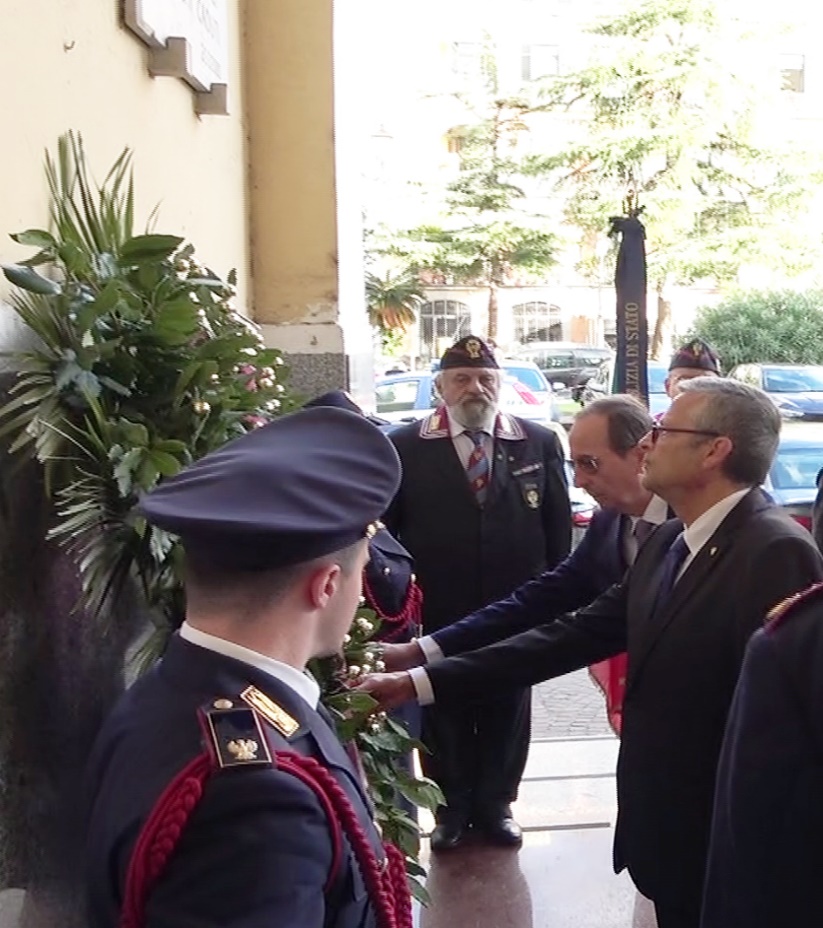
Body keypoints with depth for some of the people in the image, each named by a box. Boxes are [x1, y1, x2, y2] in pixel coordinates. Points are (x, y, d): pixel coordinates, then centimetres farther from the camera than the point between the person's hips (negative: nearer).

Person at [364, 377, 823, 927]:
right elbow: (580, 633, 2)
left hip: (721, 843, -7)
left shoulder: (778, 552, -22)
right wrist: (423, 681, -2)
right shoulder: (669, 542, 5)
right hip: (664, 826, 7)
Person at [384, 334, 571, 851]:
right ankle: (452, 810, 33)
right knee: (443, 717, 14)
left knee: (506, 716, 16)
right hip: (437, 616, -1)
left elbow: (558, 527, 4)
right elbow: (385, 528, -2)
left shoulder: (539, 443, 0)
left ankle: (496, 805, 36)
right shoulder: (406, 447, -5)